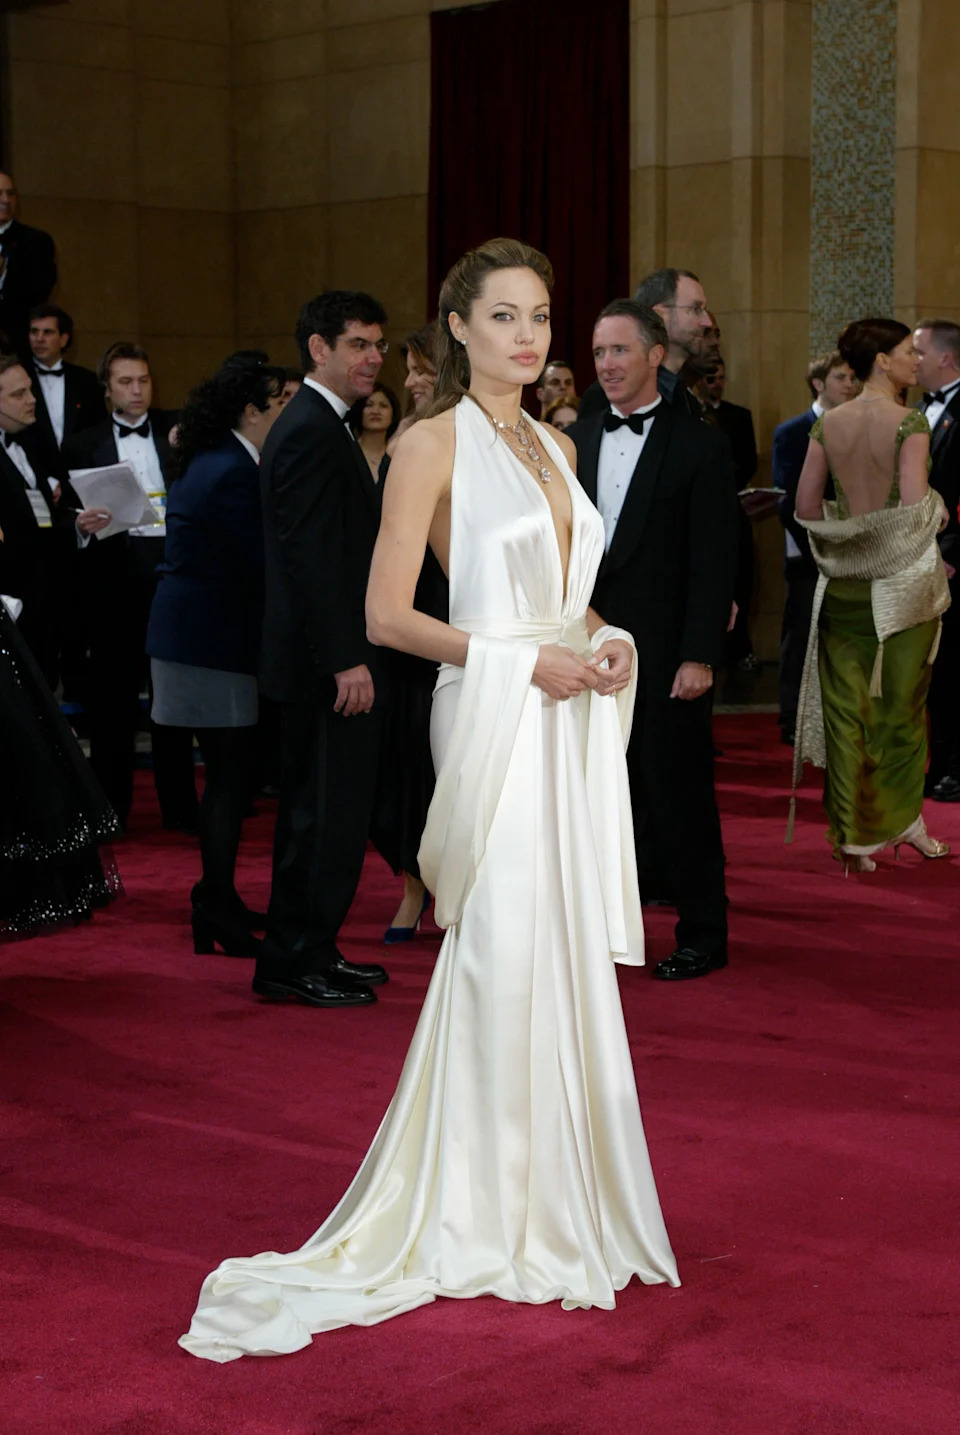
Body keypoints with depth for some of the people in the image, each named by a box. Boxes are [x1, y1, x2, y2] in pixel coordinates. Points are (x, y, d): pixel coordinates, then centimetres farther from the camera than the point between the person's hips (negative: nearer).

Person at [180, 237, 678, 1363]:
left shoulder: (554, 446, 15)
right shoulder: (434, 444, -6)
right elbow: (388, 616, -11)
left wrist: (602, 642, 3)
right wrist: (527, 659, -15)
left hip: (571, 722, 7)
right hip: (494, 720, -7)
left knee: (570, 960, 9)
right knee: (503, 959, -5)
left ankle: (565, 1200, 20)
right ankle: (494, 1220, 8)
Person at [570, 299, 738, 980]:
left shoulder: (701, 445, -5)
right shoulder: (576, 441, 10)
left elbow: (715, 561, -9)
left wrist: (699, 657, -14)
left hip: (666, 653, -4)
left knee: (678, 791, 1)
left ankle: (703, 935, 13)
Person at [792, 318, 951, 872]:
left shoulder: (828, 423, 4)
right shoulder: (910, 423, -11)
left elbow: (806, 507, 4)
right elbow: (914, 505, -17)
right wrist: (936, 520, 4)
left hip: (842, 580, 4)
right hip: (900, 578, -4)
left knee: (844, 708, 5)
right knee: (900, 704, 11)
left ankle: (853, 836, 7)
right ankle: (901, 819, 21)